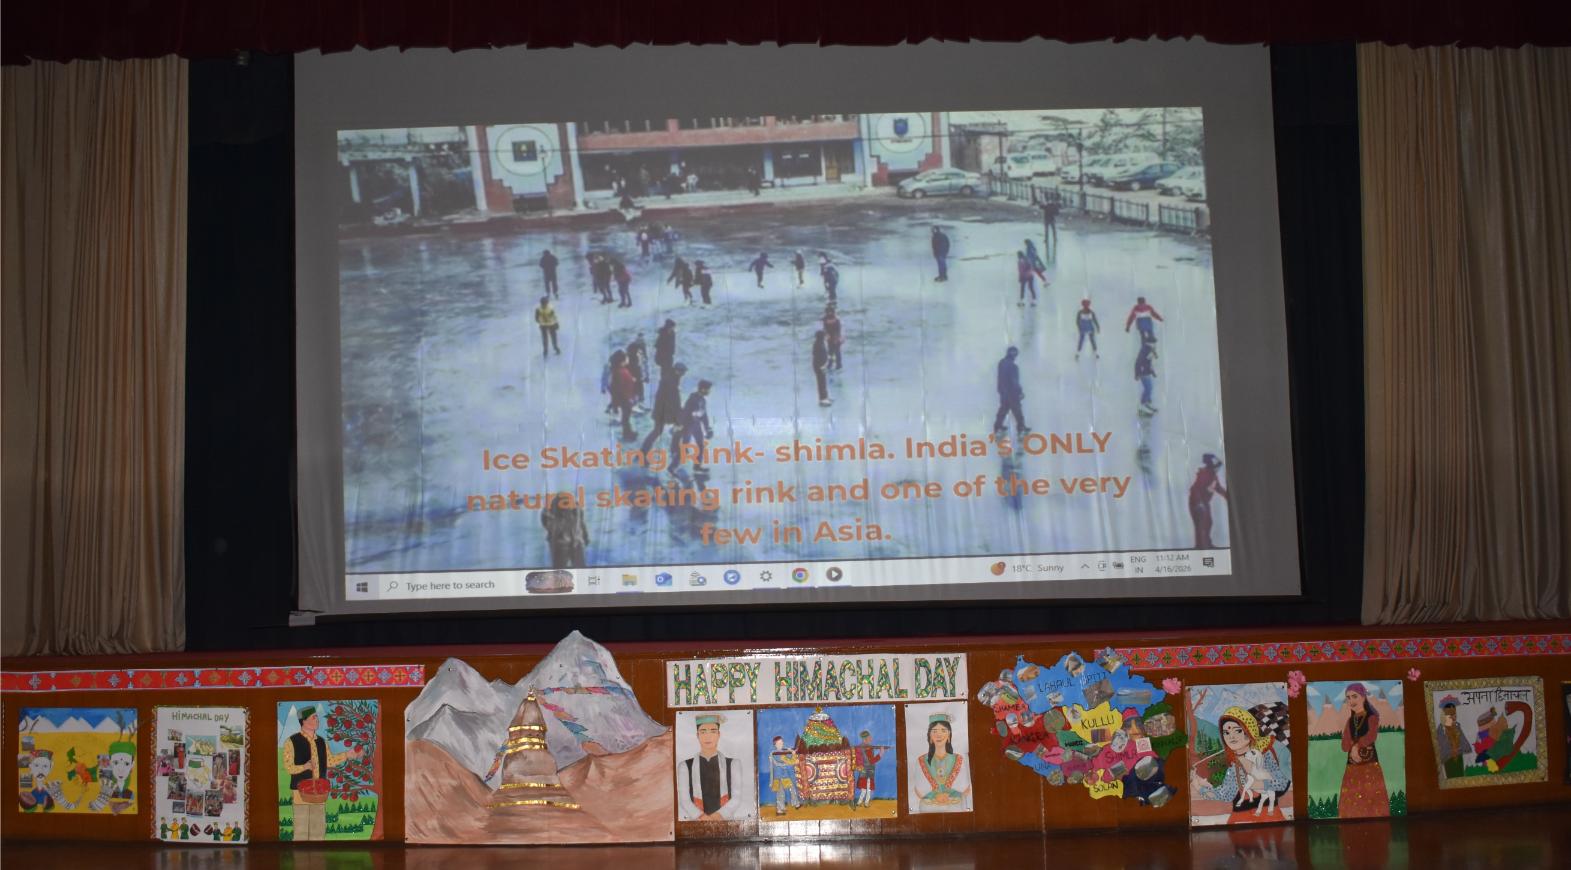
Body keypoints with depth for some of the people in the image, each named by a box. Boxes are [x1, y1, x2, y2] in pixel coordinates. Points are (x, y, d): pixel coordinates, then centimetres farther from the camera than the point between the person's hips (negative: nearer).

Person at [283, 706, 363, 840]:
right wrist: (304, 767, -25)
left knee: (319, 831, 8)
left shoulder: (321, 741, 12)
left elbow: (330, 761, 16)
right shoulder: (293, 741, -5)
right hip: (301, 791, -5)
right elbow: (288, 767, -8)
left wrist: (347, 755, 7)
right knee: (301, 831, -4)